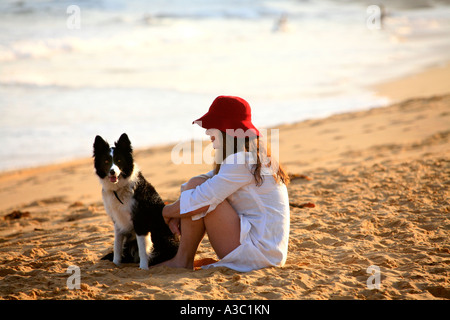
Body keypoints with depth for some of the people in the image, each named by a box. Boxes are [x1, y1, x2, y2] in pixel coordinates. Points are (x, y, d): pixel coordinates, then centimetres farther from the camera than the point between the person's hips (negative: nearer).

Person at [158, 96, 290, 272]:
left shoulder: (241, 163, -17)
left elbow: (197, 202, -20)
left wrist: (167, 211, 0)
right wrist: (177, 214, 1)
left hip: (258, 252, -11)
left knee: (196, 185, -10)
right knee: (197, 183, 14)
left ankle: (182, 261, -1)